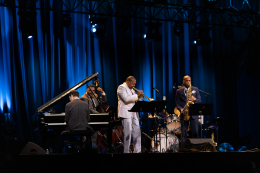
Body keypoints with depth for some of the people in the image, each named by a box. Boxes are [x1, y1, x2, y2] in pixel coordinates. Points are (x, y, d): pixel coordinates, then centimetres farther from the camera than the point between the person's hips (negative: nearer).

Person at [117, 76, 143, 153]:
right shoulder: (121, 87, -8)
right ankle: (126, 151, -3)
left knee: (137, 132, 5)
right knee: (128, 132, -9)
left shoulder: (131, 89, 20)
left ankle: (138, 150, 9)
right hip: (126, 113, -9)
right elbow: (126, 99, -21)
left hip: (133, 113, 9)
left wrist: (139, 96, 4)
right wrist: (136, 95, -17)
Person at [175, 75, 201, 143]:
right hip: (184, 114, -1)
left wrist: (195, 99, -13)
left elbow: (200, 101, 9)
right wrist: (181, 109, -15)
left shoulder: (195, 89, 11)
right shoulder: (179, 91, 6)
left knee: (195, 132, -2)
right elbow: (177, 103, 4)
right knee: (183, 133, -1)